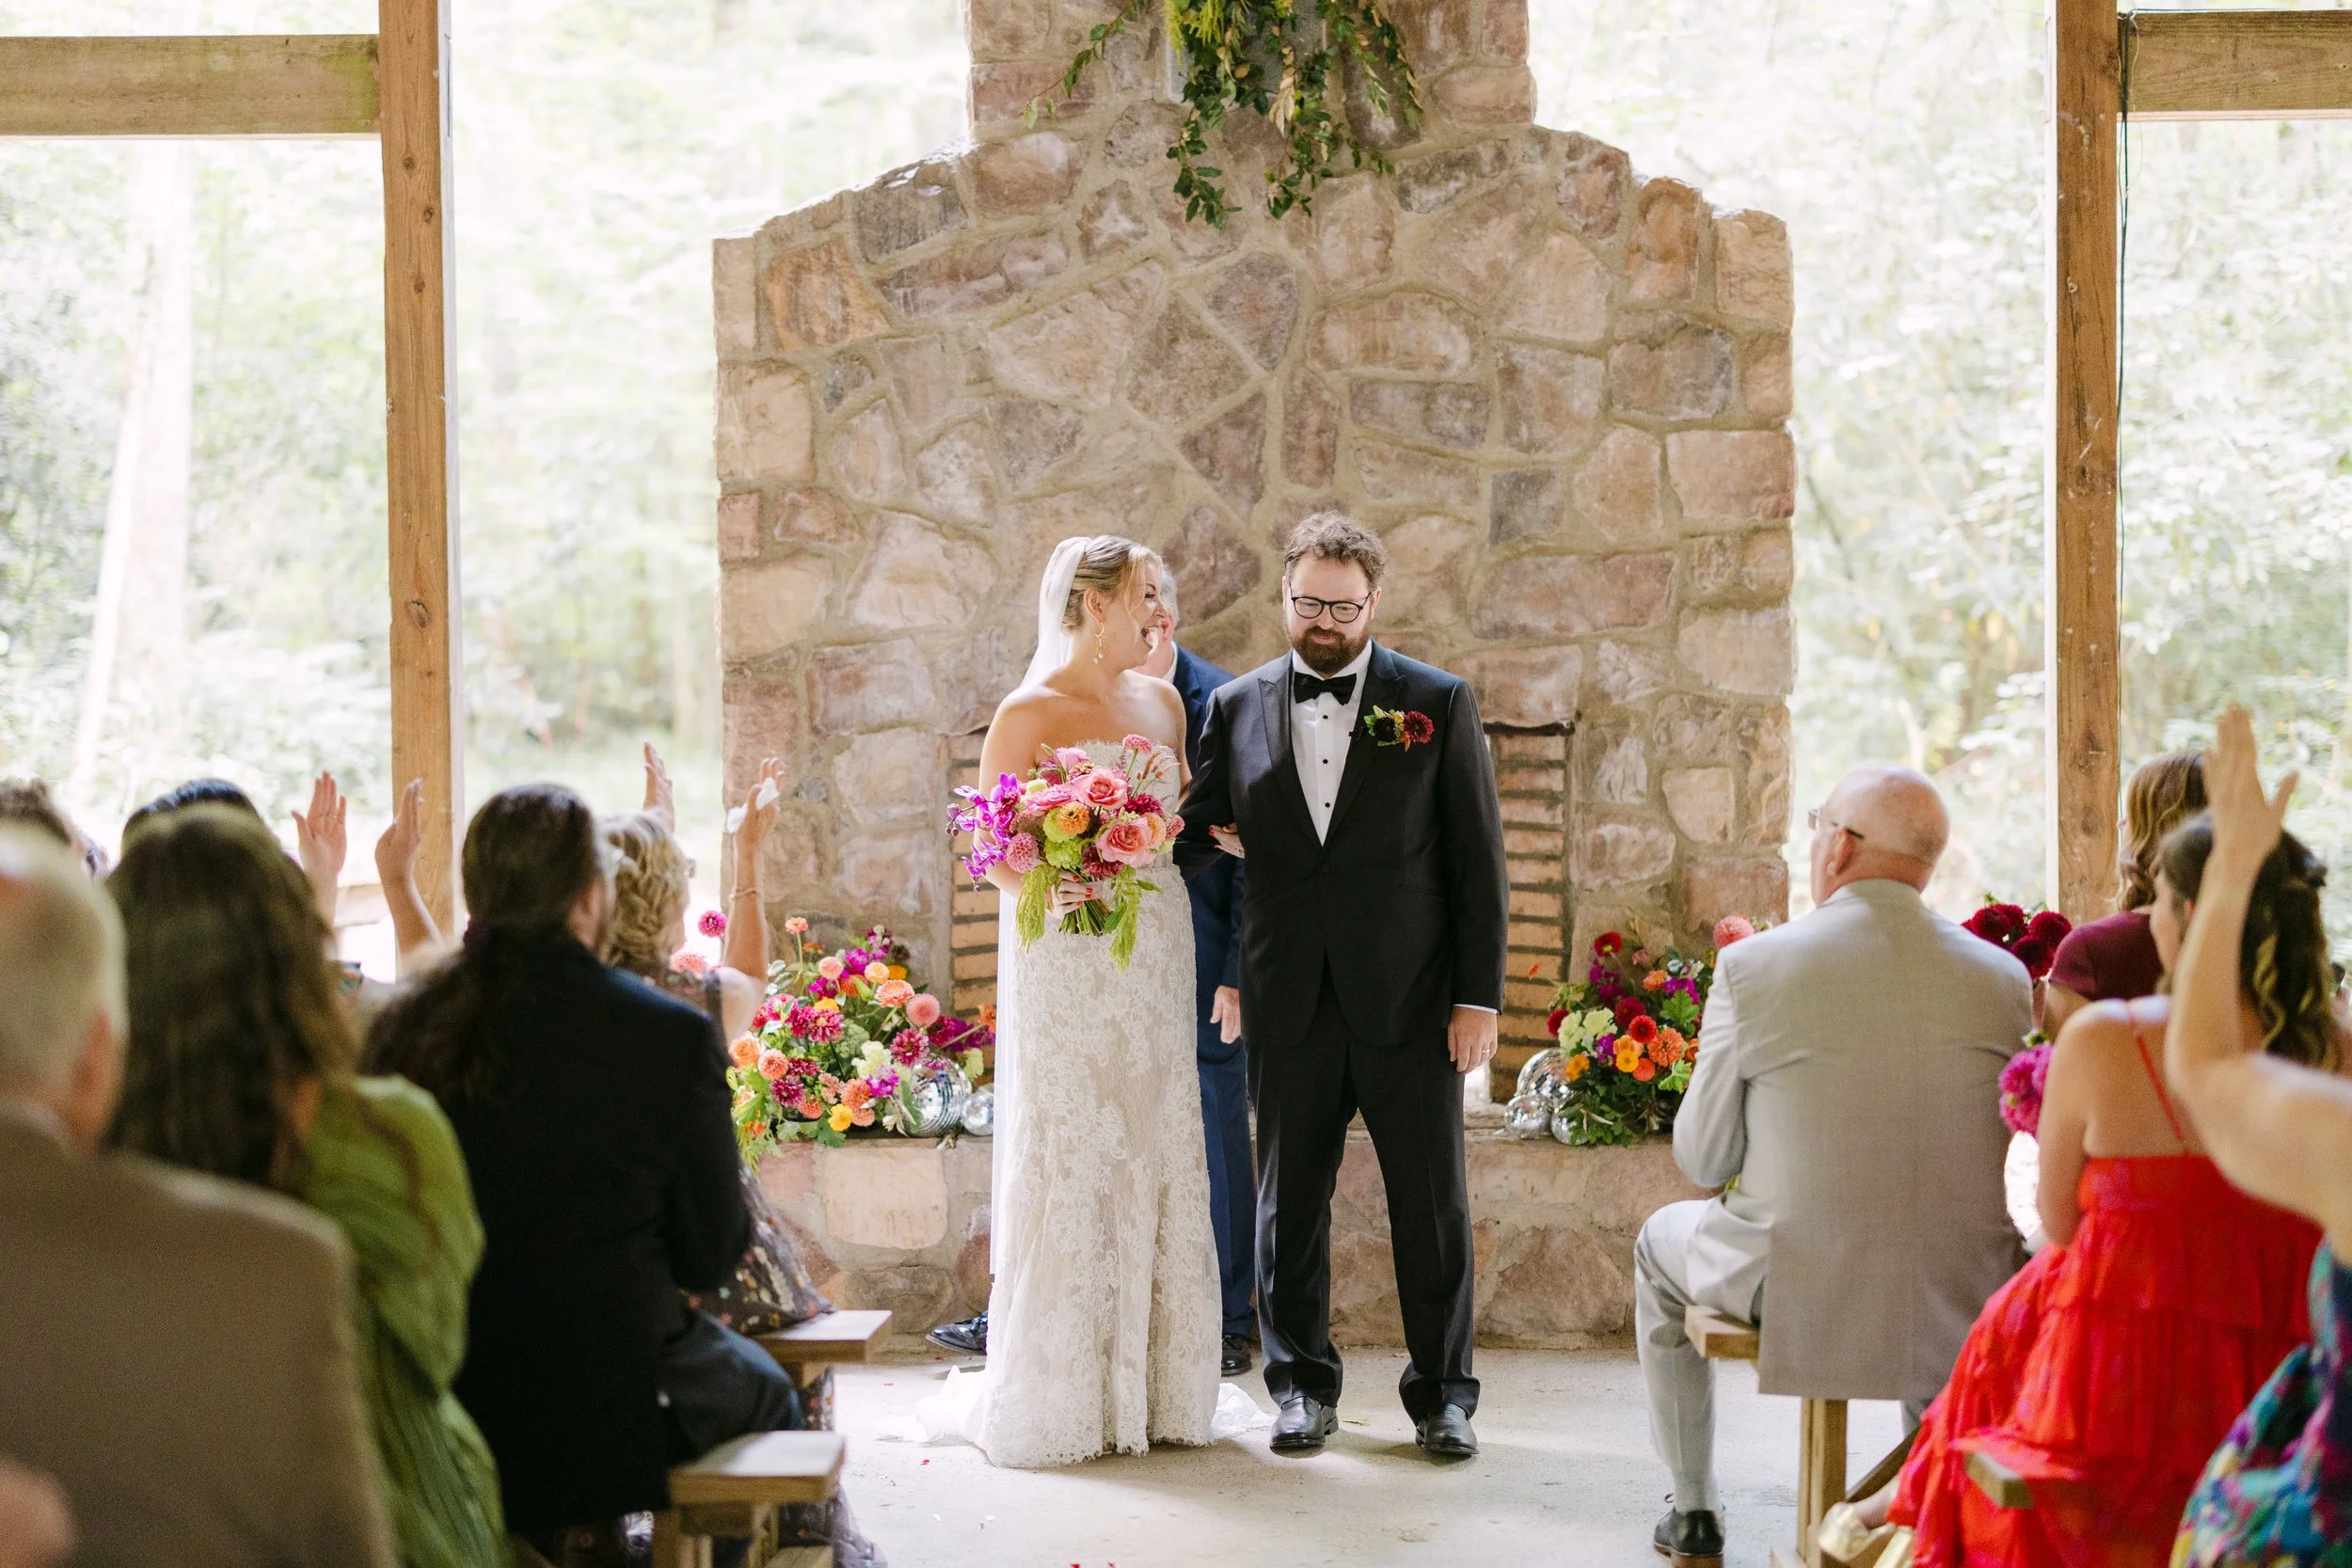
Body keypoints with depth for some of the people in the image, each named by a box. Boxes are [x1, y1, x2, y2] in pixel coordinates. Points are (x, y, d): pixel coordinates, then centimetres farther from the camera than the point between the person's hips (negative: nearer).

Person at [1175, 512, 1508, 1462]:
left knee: (1432, 1203, 3)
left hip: (1410, 998, -2)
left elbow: (1478, 860, 1)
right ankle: (1303, 1384, 20)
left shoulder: (1439, 705, 2)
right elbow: (1196, 840, 12)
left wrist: (1478, 994, -5)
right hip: (1290, 1005, 2)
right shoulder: (1236, 709, 8)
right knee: (1290, 1200, 8)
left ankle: (1444, 1392, 15)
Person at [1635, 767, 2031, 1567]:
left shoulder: (1751, 966, -12)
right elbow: (2005, 1149, 8)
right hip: (1961, 1306, 3)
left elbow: (1702, 1161, -4)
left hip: (1796, 1292, -2)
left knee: (1662, 1243, 30)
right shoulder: (2003, 978, -4)